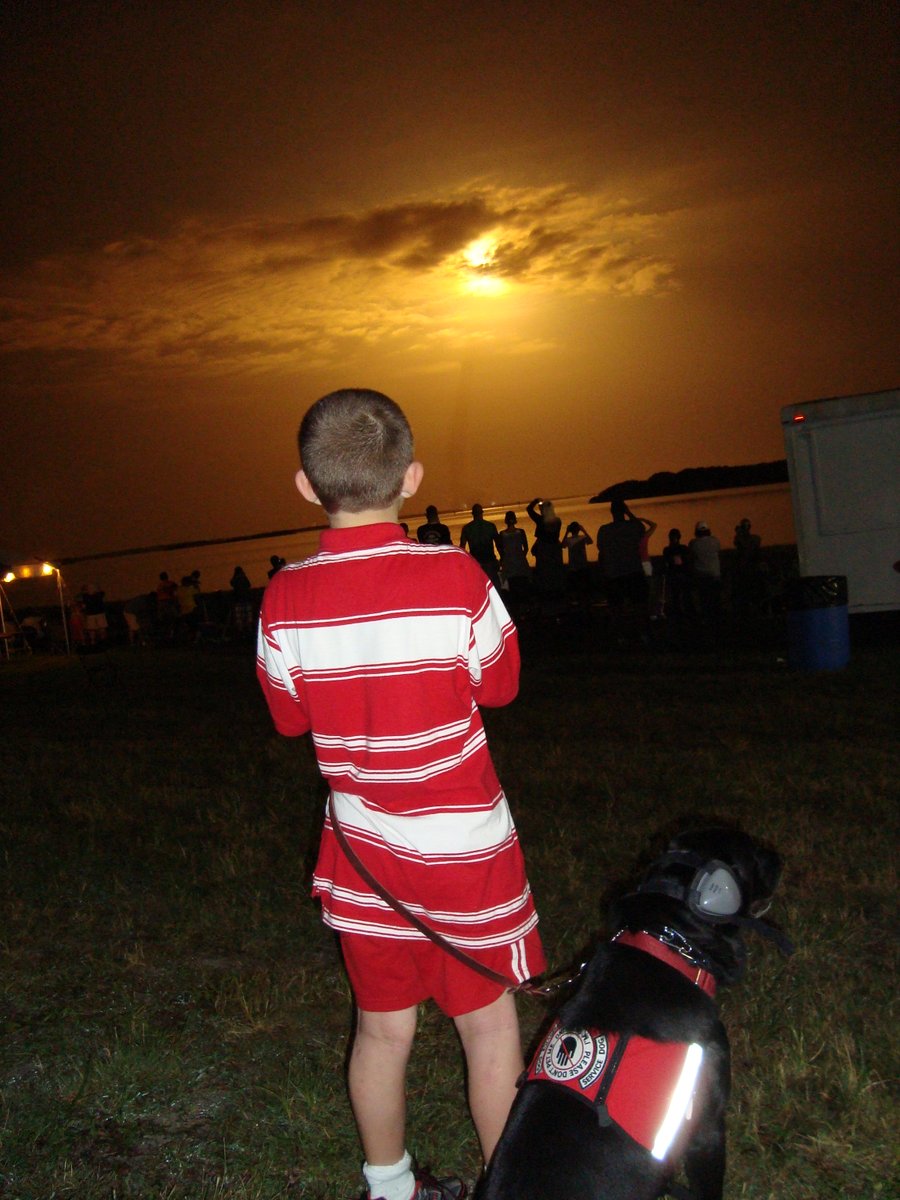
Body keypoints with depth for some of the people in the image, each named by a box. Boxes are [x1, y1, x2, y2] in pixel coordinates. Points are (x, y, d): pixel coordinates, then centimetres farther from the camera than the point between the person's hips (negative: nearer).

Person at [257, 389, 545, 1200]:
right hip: (463, 845, -3)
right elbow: (499, 684, -2)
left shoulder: (285, 599, -11)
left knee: (383, 1025, 19)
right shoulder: (455, 577, -18)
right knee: (487, 1019, 16)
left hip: (362, 848, 3)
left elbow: (290, 716, 3)